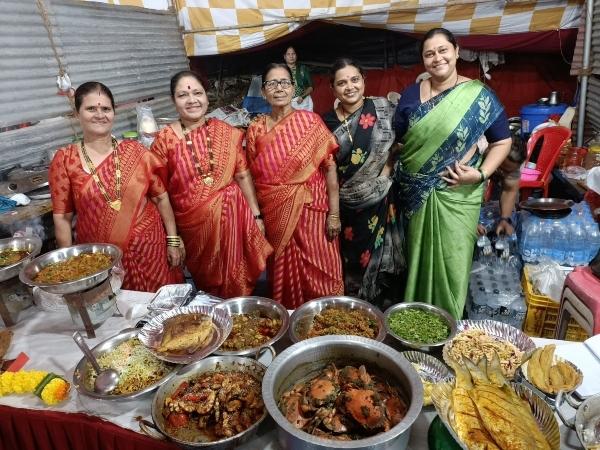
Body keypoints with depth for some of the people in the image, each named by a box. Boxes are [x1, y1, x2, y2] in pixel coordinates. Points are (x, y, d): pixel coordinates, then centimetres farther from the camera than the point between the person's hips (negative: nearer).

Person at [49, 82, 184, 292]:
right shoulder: (65, 160, -2)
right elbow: (62, 217, 0)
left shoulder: (134, 151, 0)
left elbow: (161, 197, 4)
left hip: (148, 249, 1)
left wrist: (173, 240, 1)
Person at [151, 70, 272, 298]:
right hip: (194, 223, -1)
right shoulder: (165, 139, -6)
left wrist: (256, 215, 3)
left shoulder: (227, 132, 0)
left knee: (239, 282, 12)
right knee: (208, 284, 17)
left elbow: (243, 176, 4)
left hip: (234, 215, 1)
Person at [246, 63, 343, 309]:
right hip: (275, 215, 3)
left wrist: (334, 213, -9)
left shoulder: (310, 121, -6)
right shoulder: (255, 129, 1)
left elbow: (330, 168, -7)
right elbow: (253, 177, 7)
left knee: (320, 277, 6)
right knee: (284, 277, 15)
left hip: (312, 211, -2)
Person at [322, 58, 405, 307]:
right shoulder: (328, 121, 1)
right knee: (352, 261, 12)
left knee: (380, 257, 7)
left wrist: (387, 172, -12)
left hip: (381, 200, -1)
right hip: (346, 205, 2)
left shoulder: (382, 108, -3)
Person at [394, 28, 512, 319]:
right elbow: (397, 141, 10)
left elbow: (502, 141, 0)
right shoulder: (410, 95, 4)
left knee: (452, 262, 3)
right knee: (420, 257, 13)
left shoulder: (479, 96, -4)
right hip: (417, 193, 3)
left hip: (458, 195, -2)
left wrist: (481, 173, -14)